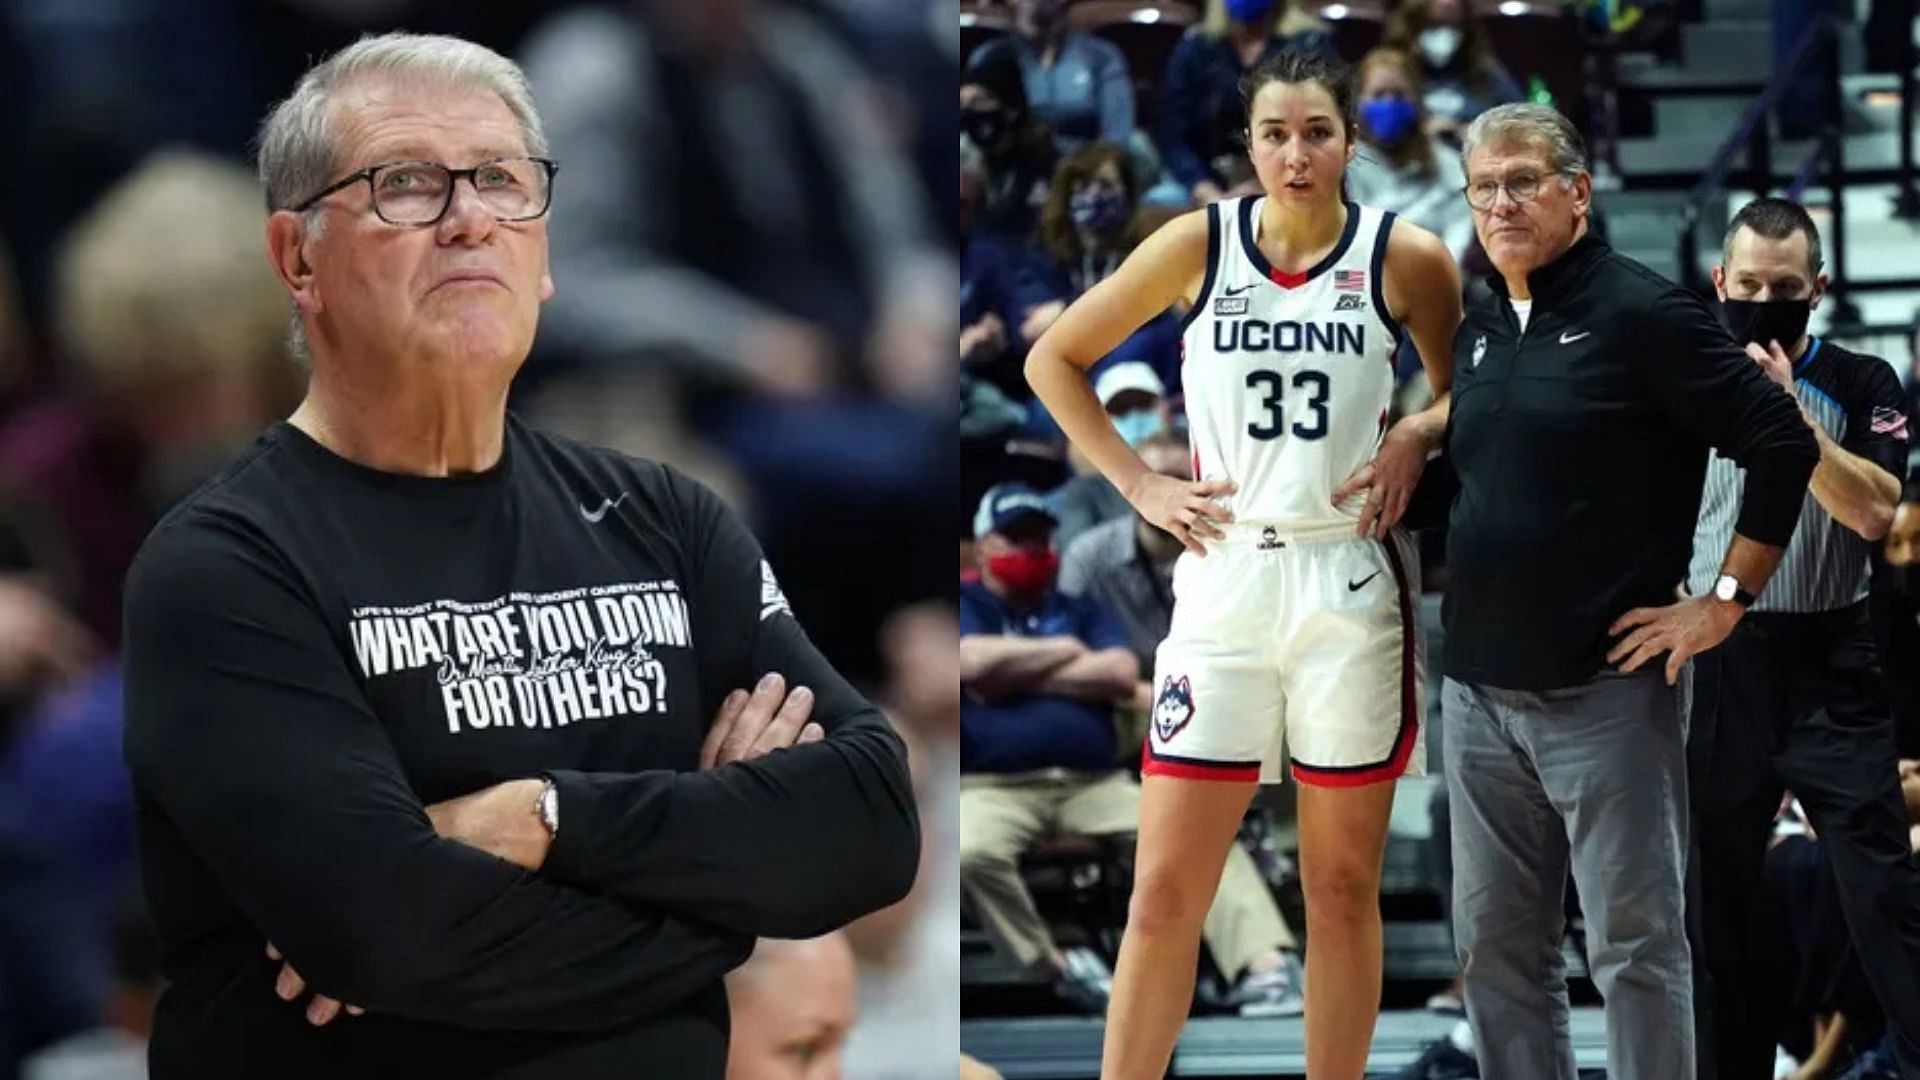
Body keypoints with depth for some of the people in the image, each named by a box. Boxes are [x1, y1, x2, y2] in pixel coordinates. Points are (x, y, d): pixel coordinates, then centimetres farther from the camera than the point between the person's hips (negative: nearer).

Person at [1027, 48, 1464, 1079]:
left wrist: (1417, 434, -8)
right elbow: (1054, 359, 9)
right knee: (1164, 890, 0)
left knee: (1343, 887, 7)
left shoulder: (1405, 257, -2)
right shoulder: (1200, 245, -1)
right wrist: (1141, 485, 1)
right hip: (1224, 579, 0)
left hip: (1351, 584, 0)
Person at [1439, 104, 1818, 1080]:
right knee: (1494, 943, 10)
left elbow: (1782, 441, -12)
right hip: (1478, 690, 7)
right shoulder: (1478, 330, 12)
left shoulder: (1642, 313, -9)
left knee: (1633, 942, -3)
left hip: (1604, 693, -7)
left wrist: (1725, 600, -12)